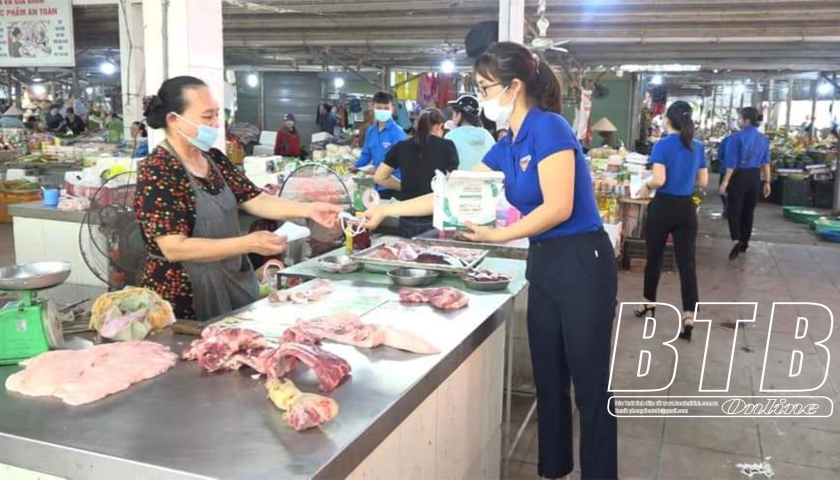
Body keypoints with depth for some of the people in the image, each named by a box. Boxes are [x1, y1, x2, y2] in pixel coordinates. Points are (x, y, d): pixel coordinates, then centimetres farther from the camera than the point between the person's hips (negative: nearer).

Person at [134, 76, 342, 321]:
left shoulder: (214, 159, 5)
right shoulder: (157, 171, -17)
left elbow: (255, 200, 5)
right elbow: (174, 248, -23)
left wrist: (309, 209, -9)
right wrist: (249, 244, -27)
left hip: (233, 286, 7)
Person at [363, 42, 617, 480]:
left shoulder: (548, 128, -14)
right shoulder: (506, 146, 10)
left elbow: (559, 208, -20)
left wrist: (498, 236, -17)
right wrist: (388, 210, 15)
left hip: (582, 264, -8)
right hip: (543, 264, 8)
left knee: (590, 384, 3)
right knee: (549, 380, 15)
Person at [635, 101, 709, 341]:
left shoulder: (662, 145, -11)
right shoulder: (698, 147, 5)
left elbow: (659, 180, -20)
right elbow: (703, 181, 10)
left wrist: (646, 186, -1)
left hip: (663, 207, -3)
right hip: (686, 208, 4)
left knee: (654, 258, 14)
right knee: (687, 262, 1)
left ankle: (649, 303, 30)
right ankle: (689, 316, -6)